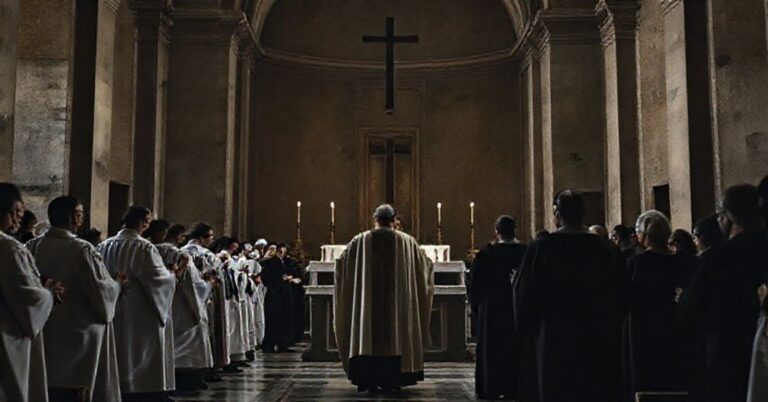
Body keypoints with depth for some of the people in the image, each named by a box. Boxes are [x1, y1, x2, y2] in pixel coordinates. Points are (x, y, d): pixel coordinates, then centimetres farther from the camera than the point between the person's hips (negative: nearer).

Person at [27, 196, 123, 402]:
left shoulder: (32, 247, -4)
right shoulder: (82, 249, -18)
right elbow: (101, 291, -16)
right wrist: (117, 285, 3)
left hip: (43, 334, 5)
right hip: (79, 333, -5)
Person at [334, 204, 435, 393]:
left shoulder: (360, 240, 0)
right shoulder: (407, 241, 0)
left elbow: (341, 263, 10)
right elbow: (425, 264, 13)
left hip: (368, 299, 0)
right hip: (396, 300, 0)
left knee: (368, 335, 6)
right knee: (394, 337, 6)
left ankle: (368, 381, 6)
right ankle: (391, 382, 6)